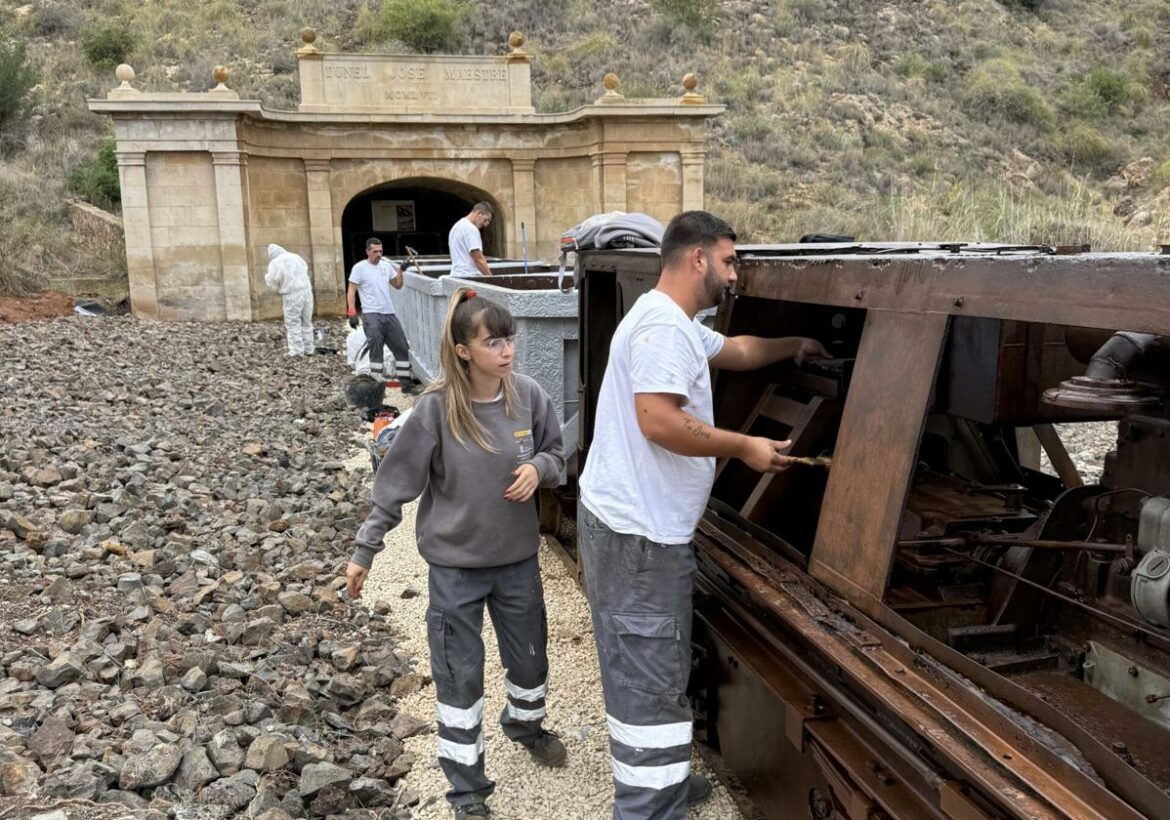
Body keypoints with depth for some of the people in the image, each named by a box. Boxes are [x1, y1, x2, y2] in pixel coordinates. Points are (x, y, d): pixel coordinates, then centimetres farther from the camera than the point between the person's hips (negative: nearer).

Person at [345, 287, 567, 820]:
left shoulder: (528, 396, -10)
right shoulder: (436, 409, -19)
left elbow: (556, 455, 6)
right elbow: (398, 482, -10)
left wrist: (538, 467, -17)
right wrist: (364, 550, -6)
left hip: (518, 557, 4)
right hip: (455, 564, -3)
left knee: (530, 656, 20)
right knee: (460, 673, 8)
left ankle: (526, 725, 53)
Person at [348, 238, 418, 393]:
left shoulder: (386, 265, 11)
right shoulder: (359, 268, -5)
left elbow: (398, 285, 17)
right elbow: (351, 292, -8)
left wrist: (400, 271, 0)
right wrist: (352, 313, -17)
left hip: (389, 314, 6)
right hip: (371, 315, -6)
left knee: (402, 348, 8)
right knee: (376, 350, -10)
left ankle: (406, 384, 18)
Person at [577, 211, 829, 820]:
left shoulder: (679, 326, 17)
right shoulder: (663, 322, -18)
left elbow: (735, 349, 36)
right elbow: (658, 421, -28)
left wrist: (793, 346, 43)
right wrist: (744, 447, -17)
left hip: (645, 526, 11)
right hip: (637, 533, -11)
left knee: (654, 669, 21)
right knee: (648, 677, -2)